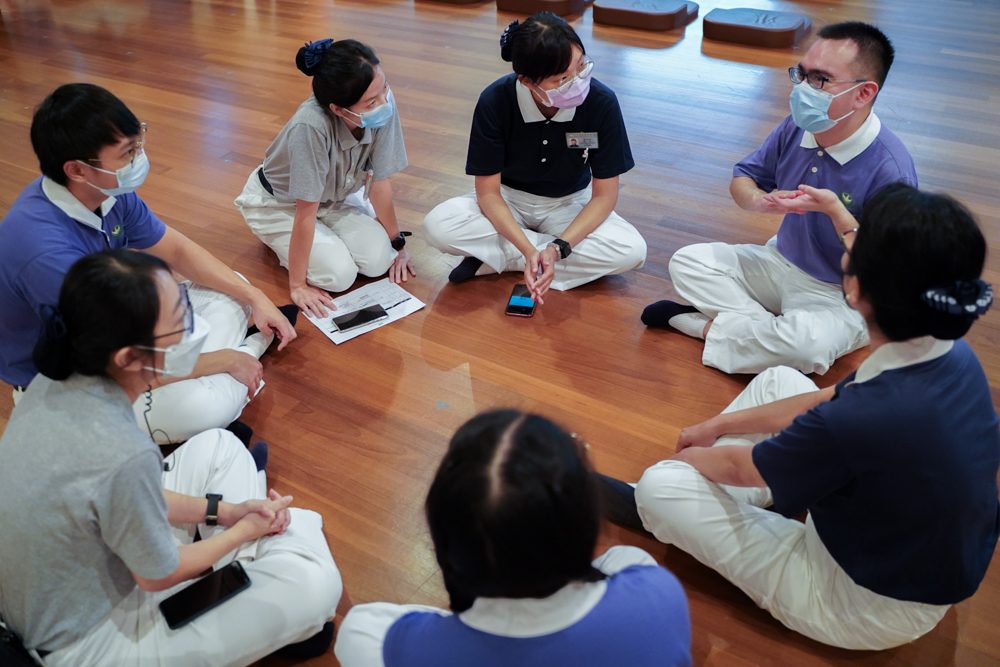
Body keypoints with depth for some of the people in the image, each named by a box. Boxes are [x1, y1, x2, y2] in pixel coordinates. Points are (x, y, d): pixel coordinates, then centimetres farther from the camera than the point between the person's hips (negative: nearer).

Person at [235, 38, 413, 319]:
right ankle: (280, 240, 9)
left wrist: (397, 245, -5)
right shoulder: (311, 127, -41)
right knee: (339, 275, -20)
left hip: (334, 195, 5)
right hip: (276, 202, -4)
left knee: (378, 260, -15)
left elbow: (380, 184, -14)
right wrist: (297, 285, -24)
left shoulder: (383, 108, -27)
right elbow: (306, 211, -32)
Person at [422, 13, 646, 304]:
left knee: (632, 251, -28)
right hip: (508, 201, -2)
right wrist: (529, 250, -33)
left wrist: (557, 249, -31)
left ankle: (497, 259, -18)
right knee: (438, 226, -30)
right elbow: (487, 191, -18)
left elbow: (604, 195, -16)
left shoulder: (601, 103, -24)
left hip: (570, 204, 2)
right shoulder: (495, 101, -24)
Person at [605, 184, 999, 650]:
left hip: (867, 612, -7)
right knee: (778, 380, 11)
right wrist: (717, 426, 10)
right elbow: (827, 401, 2)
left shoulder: (859, 422, -39)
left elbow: (740, 467, -18)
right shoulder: (955, 356, -14)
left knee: (660, 486, -8)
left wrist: (689, 455, 5)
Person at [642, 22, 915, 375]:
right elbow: (742, 179, 6)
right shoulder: (796, 128, -8)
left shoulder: (889, 168, -26)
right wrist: (763, 200, -19)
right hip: (780, 263, 6)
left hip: (841, 295, -6)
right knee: (687, 262, -7)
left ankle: (710, 327, -14)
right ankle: (768, 328, -17)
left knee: (809, 342, -39)